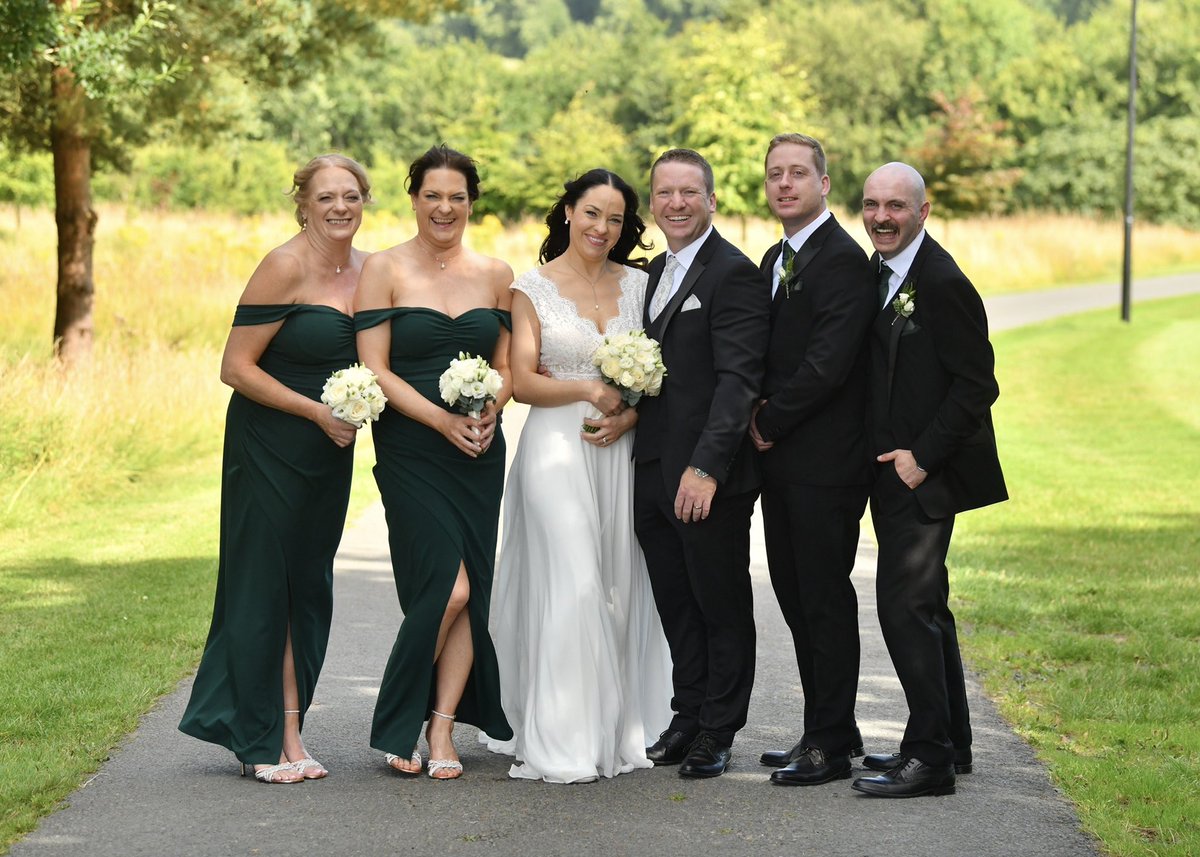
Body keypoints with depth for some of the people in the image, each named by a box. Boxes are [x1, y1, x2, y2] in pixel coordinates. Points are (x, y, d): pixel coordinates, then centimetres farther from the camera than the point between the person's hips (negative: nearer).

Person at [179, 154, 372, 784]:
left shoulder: (368, 270, 7)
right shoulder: (285, 268, -14)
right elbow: (236, 367, -15)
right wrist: (317, 411, -17)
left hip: (331, 451, 7)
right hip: (270, 447, -7)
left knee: (309, 586, 9)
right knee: (266, 585, -2)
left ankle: (288, 735, 16)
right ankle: (264, 739, 6)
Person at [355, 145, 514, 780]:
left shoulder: (496, 275, 10)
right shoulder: (384, 270, -2)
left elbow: (507, 364, 13)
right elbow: (375, 369, -7)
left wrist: (490, 410, -9)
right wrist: (442, 420, -16)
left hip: (480, 451, 4)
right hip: (410, 449, -4)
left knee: (471, 592, 0)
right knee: (448, 586, -14)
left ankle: (442, 732, 10)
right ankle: (399, 727, 5)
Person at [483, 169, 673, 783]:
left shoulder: (638, 284, 10)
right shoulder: (533, 288, 2)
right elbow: (522, 381, -4)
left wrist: (631, 414, -9)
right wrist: (590, 390, -16)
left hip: (621, 449, 3)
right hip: (556, 446, -3)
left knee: (620, 585, 3)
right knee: (570, 585, -12)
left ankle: (619, 731, 11)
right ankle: (563, 744, -9)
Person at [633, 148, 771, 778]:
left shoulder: (734, 274, -12)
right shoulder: (655, 272, 14)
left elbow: (739, 380, -19)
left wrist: (706, 467, -26)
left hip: (710, 476, -8)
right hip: (653, 470, 8)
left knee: (722, 606, 6)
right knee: (676, 605, 15)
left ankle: (718, 732, 15)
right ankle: (688, 716, 27)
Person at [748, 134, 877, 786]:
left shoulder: (842, 260, -14)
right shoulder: (775, 260, 16)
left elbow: (827, 364, -21)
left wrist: (770, 423, -11)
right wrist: (760, 411, 1)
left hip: (826, 463, -9)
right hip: (782, 461, 9)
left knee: (825, 601, -3)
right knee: (797, 600, 13)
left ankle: (829, 744, 4)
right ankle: (831, 730, 22)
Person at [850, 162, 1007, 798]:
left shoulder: (943, 283, -16)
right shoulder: (877, 274, 11)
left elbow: (977, 385, -17)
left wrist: (923, 457, -18)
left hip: (926, 476, -9)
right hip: (896, 474, 10)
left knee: (905, 605, -10)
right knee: (924, 604, 16)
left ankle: (929, 757, -5)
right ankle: (949, 741, 27)